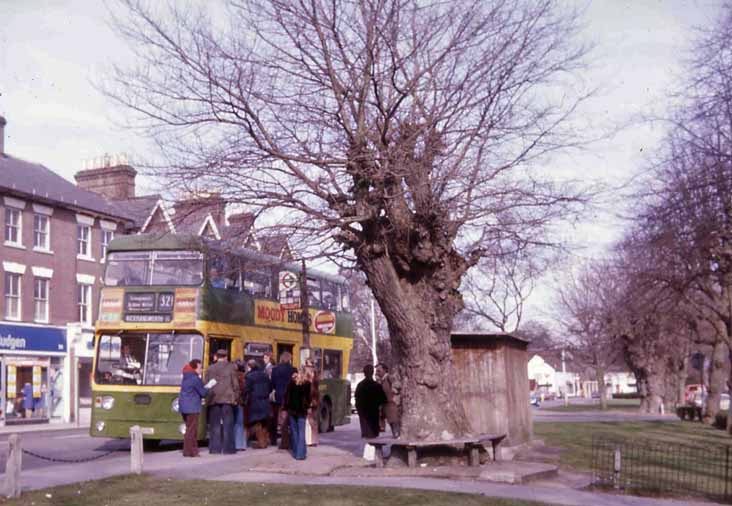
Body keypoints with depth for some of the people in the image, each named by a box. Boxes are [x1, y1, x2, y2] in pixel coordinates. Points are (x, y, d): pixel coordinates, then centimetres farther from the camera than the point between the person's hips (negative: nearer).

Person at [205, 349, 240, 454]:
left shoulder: (210, 369, 8)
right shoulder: (231, 367, 1)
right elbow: (235, 384, -1)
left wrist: (209, 397, 15)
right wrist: (236, 397, 6)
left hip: (213, 399, 2)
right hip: (227, 398, -2)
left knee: (215, 424, 6)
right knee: (228, 424, 1)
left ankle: (215, 448, 6)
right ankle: (228, 448, 0)